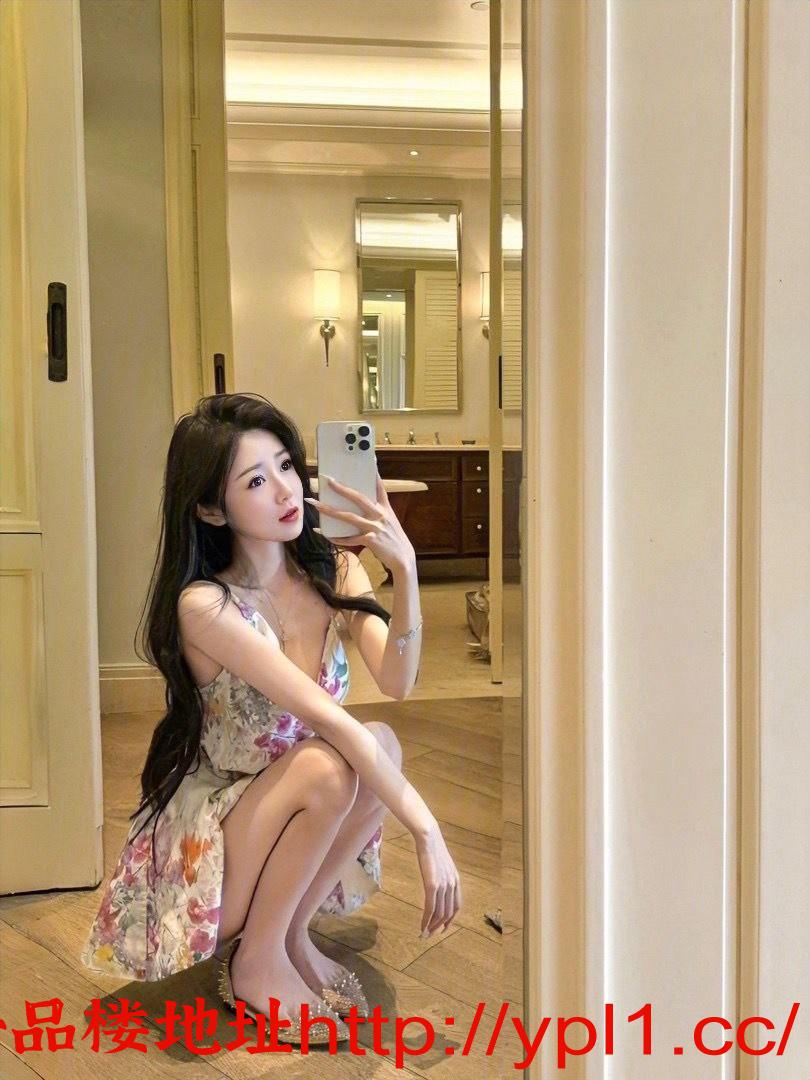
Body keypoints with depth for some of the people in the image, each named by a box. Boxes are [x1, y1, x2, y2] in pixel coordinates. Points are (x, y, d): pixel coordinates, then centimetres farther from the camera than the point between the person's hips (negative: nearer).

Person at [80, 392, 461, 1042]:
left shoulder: (334, 568, -5)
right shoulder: (205, 605, -23)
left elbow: (397, 684, -21)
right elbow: (327, 718, -32)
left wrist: (405, 571, -34)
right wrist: (425, 828, -34)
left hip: (288, 823, 5)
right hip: (202, 838, -5)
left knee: (381, 742, -24)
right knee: (329, 764, -32)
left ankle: (293, 933, -4)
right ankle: (257, 962, -8)